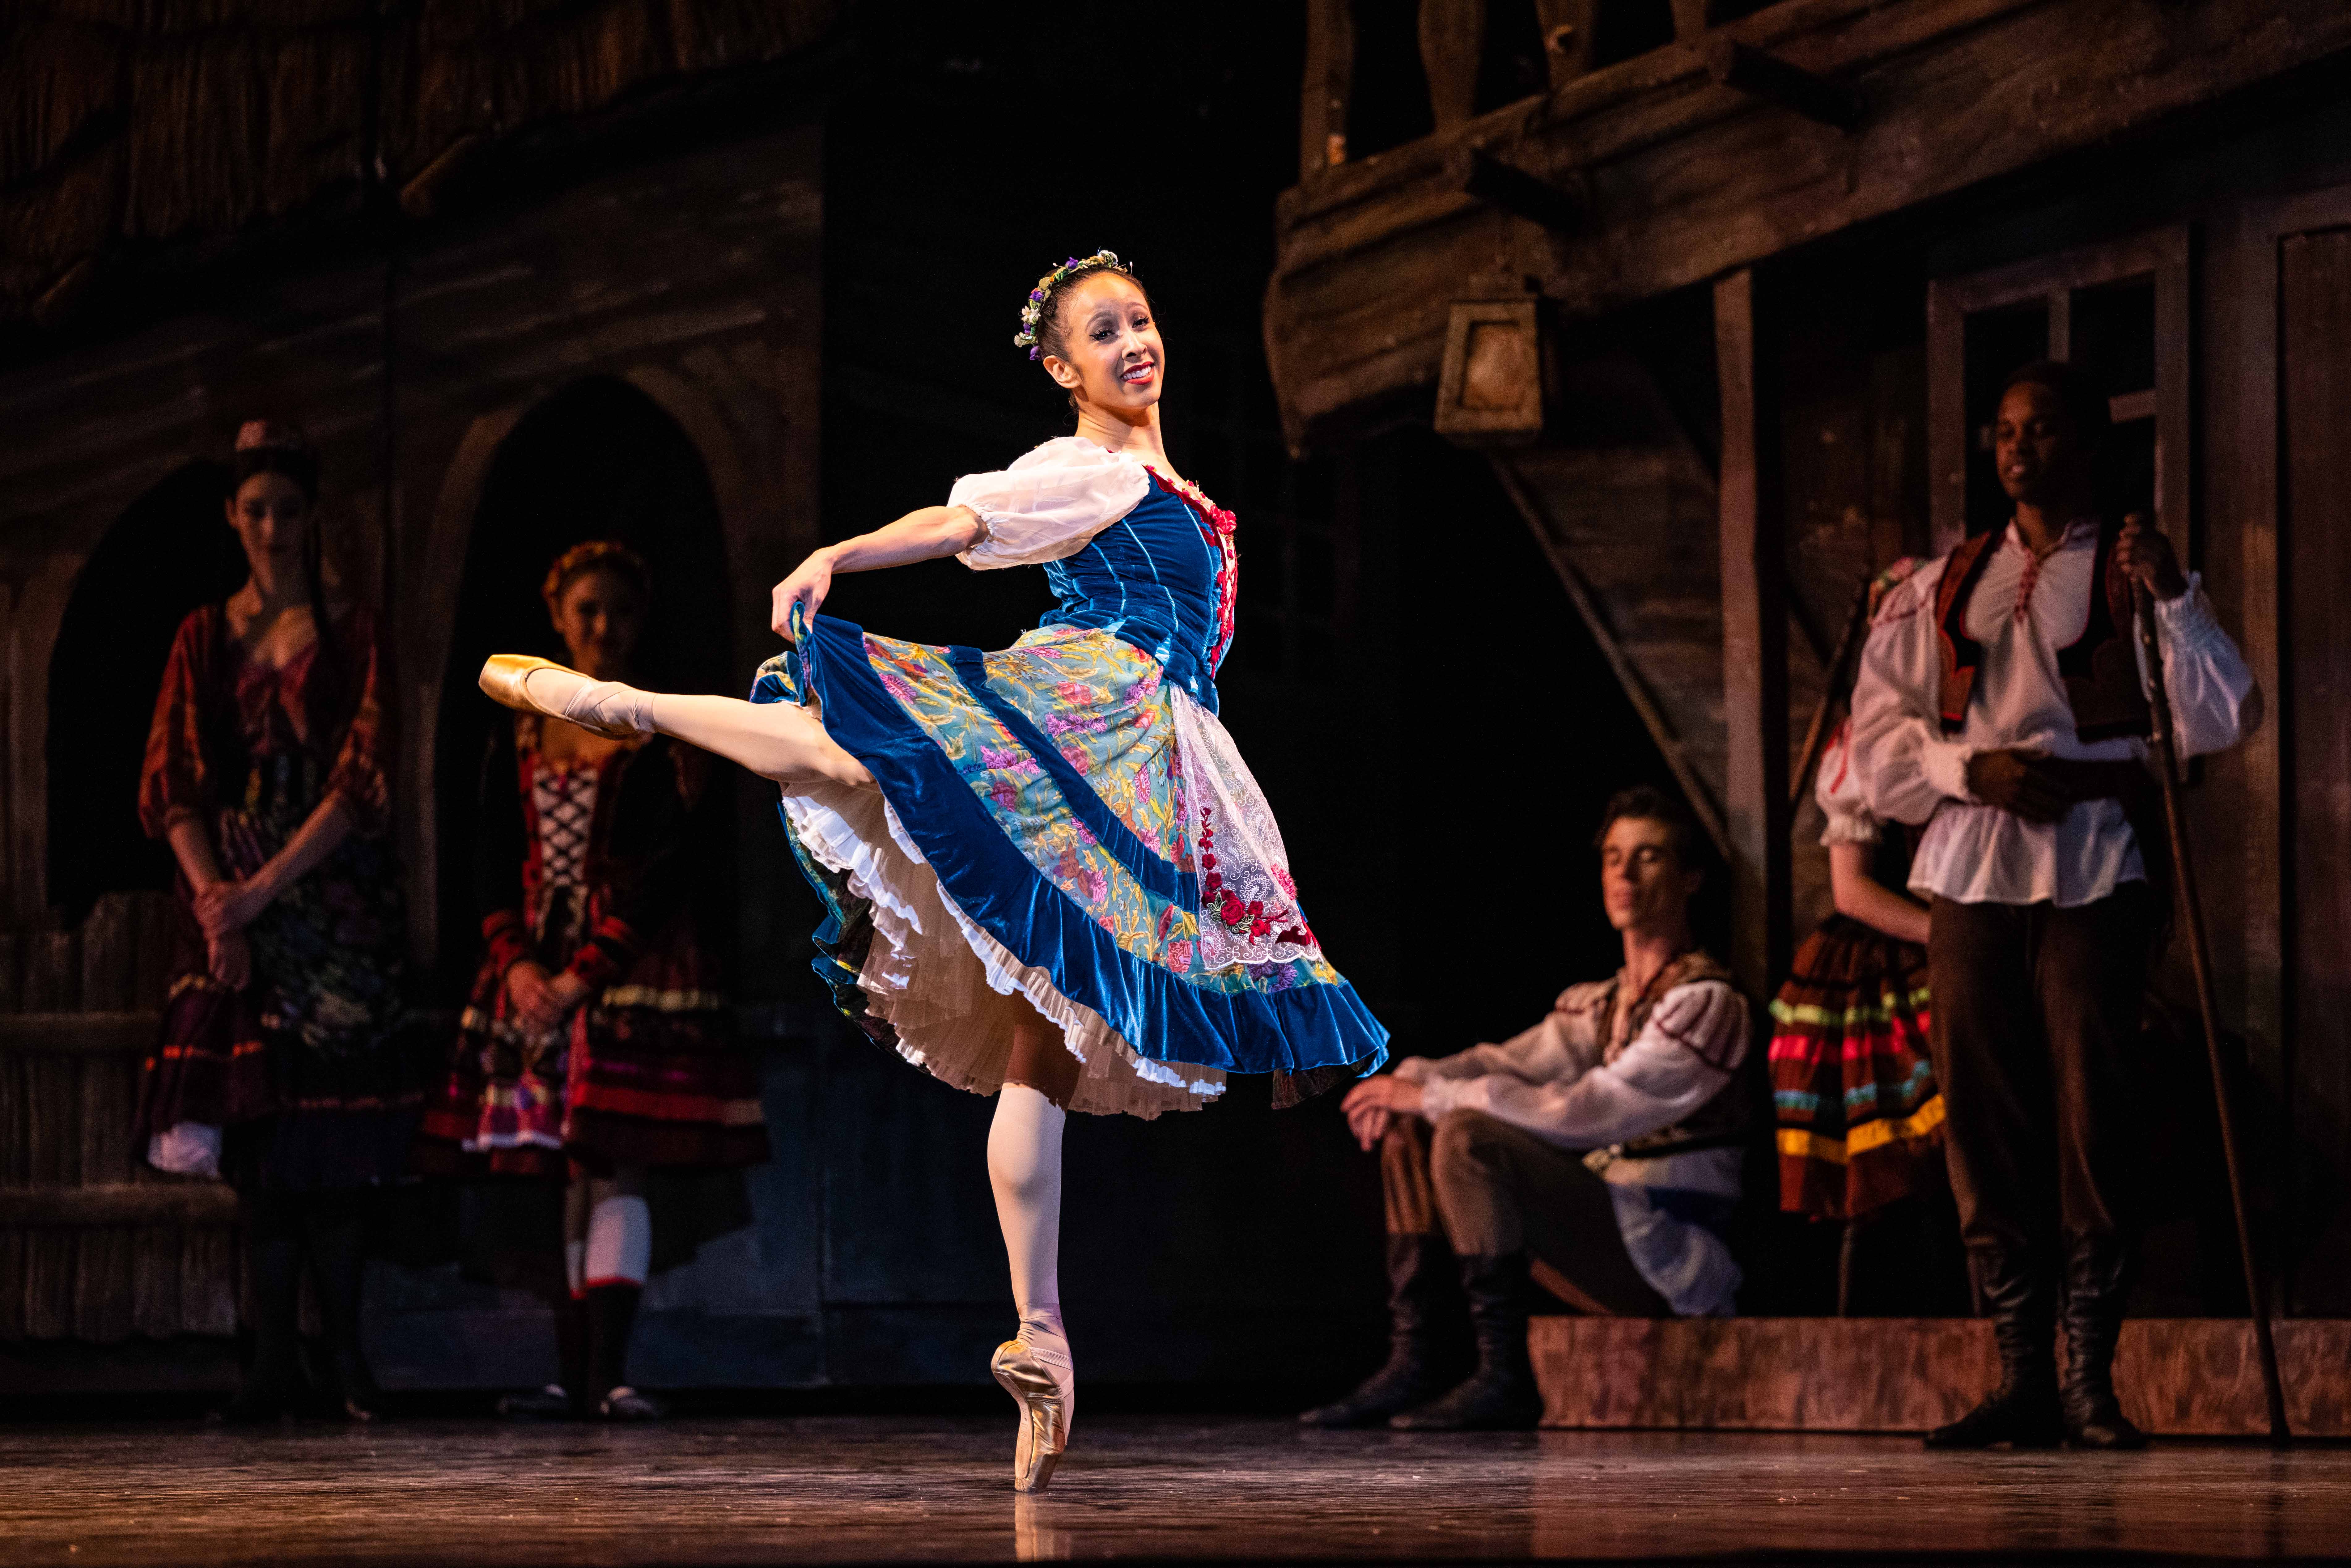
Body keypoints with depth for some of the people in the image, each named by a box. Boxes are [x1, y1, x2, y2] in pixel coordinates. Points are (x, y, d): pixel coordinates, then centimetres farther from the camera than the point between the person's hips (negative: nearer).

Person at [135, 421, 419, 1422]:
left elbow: (362, 782, -5)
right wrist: (216, 898, -12)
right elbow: (171, 784, 4)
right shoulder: (204, 639, 12)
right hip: (231, 899, 2)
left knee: (329, 1118, -7)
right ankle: (275, 1360, -4)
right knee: (253, 1116, -4)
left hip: (334, 895, -2)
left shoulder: (351, 636, 4)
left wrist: (263, 890, -14)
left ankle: (337, 1346, -2)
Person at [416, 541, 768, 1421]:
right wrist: (517, 962, -7)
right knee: (571, 1177, 2)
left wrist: (587, 974, -13)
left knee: (615, 1167, -13)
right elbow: (493, 864, 11)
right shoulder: (521, 736, 13)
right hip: (539, 969, 4)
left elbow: (673, 863, -7)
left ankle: (607, 1376, -19)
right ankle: (574, 1378, 1)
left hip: (636, 967, -4)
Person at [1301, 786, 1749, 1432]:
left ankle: (1505, 1379, -24)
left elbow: (1585, 1113, -21)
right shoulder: (1596, 1005, 18)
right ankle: (1410, 1366, -2)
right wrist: (1409, 1079, -12)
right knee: (1407, 1133, 9)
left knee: (1470, 1135, -26)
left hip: (1674, 1263, -9)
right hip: (1607, 1234, 9)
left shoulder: (1705, 1003, -13)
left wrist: (1435, 1096, -18)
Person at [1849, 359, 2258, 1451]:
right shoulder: (1946, 586, 17)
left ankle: (2091, 1381, -2)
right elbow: (1879, 732, 12)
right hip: (1970, 867, 4)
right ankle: (2020, 1380, 5)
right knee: (1983, 1121, 0)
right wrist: (1973, 769, -5)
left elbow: (2223, 717, -6)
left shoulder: (2134, 573, 6)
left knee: (2093, 1116, -7)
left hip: (2096, 869, -4)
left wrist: (2173, 600, -16)